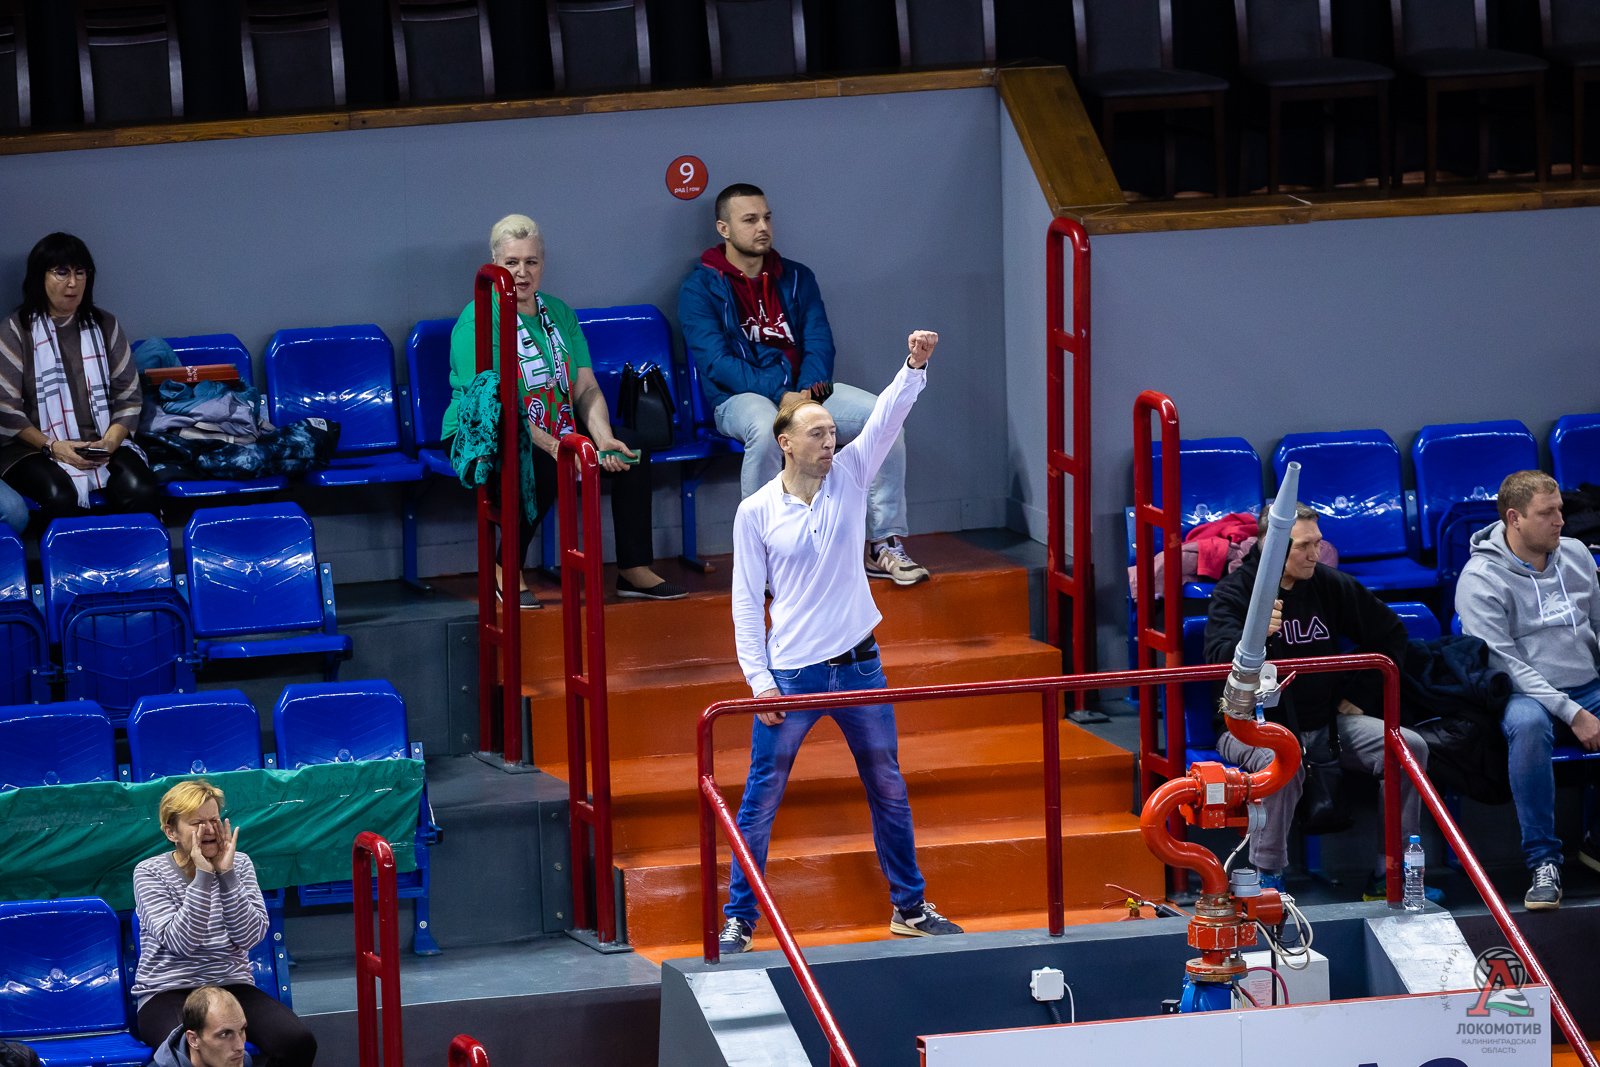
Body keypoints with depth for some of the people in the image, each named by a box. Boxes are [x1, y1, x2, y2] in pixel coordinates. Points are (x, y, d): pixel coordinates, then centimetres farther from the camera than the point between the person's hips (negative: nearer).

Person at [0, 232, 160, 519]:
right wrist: (51, 447, -17)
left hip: (103, 442, 3)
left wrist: (109, 442, -10)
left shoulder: (105, 325, 10)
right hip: (35, 447, -3)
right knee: (61, 496, -35)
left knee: (141, 490, -28)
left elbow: (128, 398, 9)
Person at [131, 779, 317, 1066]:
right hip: (167, 994, -4)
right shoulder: (149, 872, -2)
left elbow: (249, 937, -6)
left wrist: (226, 874, -14)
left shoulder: (239, 864, 8)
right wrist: (203, 877, -20)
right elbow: (181, 942, -15)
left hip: (232, 986, 4)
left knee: (299, 1042, -24)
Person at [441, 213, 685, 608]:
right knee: (542, 466, -36)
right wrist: (551, 445, -31)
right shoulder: (477, 321, -13)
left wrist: (604, 440, -15)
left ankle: (635, 570, -10)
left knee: (630, 449, -14)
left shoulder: (558, 313, 9)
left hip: (558, 430, 7)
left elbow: (587, 390, 4)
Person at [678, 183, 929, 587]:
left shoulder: (797, 278, 15)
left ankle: (884, 544, -16)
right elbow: (715, 361, -12)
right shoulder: (701, 288, -2)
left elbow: (819, 343, 8)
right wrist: (781, 395, -22)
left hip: (804, 390, 5)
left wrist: (808, 391, -14)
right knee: (765, 428, -41)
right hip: (741, 397, -5)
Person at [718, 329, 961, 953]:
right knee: (761, 801, 0)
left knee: (889, 791, 13)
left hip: (859, 666, 3)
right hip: (790, 674, -3)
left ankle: (909, 908, 25)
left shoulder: (849, 476, 1)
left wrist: (915, 366, -26)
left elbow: (887, 416, -10)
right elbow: (746, 601, -4)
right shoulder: (755, 512, -6)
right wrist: (758, 679, -9)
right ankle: (739, 920, 8)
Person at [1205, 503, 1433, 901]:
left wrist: (1359, 696, 12)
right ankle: (1268, 879, -26)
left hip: (1327, 720, 5)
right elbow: (1218, 659, -25)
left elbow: (1390, 634, 20)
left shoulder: (1329, 585, 6)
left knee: (1410, 747, -15)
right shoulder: (1235, 592, -7)